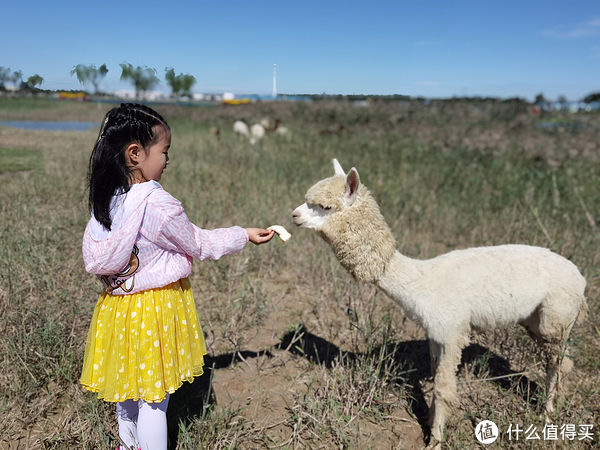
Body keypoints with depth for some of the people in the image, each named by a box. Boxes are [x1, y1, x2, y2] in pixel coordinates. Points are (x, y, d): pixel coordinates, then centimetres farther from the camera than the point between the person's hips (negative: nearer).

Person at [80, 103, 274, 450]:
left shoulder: (106, 201, -4)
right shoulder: (158, 205, -25)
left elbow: (95, 259, 5)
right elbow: (199, 244, -12)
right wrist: (244, 235, -1)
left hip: (120, 304, 8)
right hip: (156, 307, -8)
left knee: (127, 390, 26)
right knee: (153, 399, 8)